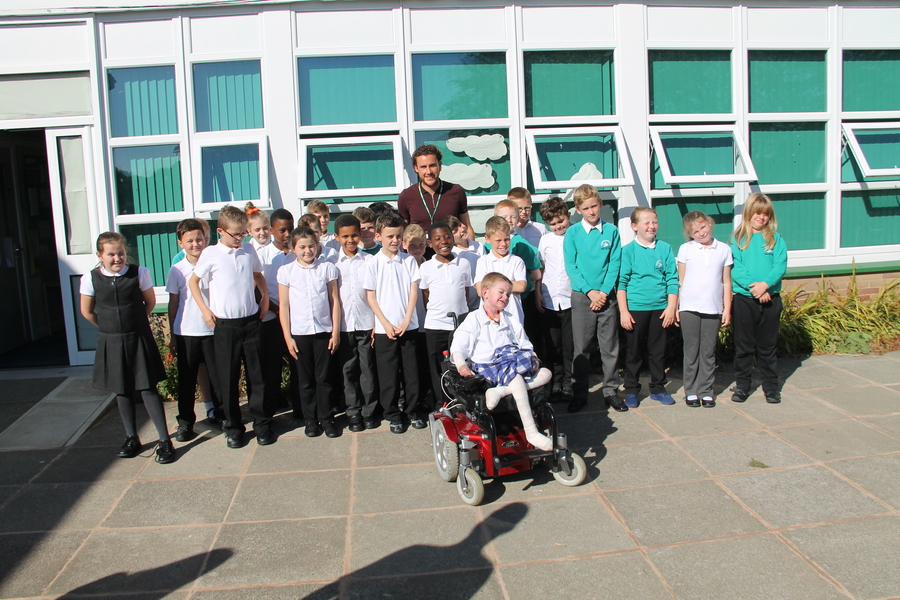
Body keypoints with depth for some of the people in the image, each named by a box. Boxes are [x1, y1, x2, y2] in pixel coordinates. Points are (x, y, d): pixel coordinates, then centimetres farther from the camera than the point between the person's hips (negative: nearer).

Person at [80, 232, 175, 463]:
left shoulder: (139, 273, -8)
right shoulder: (90, 279, -5)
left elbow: (150, 302, 6)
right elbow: (87, 311, 8)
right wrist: (110, 327, 14)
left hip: (139, 340, -2)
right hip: (110, 343, 2)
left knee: (148, 389, -2)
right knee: (122, 392, 12)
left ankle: (165, 441, 3)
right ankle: (131, 438, 27)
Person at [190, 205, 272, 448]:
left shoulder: (249, 251, 5)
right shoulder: (211, 254, -4)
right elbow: (193, 281, 5)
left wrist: (265, 296, 8)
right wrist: (205, 309, -2)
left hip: (251, 321, 2)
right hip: (225, 324, -2)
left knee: (257, 375, 7)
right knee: (228, 378, 6)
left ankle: (262, 423, 18)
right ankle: (233, 427, 18)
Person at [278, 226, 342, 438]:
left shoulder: (327, 268, 2)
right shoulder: (286, 271, 2)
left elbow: (335, 301, 4)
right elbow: (284, 305, 3)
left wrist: (336, 332, 1)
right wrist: (287, 336, -1)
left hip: (324, 331, 0)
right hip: (299, 333, 0)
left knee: (323, 377, 5)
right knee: (306, 379, 9)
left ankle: (326, 418, 17)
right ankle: (310, 419, 20)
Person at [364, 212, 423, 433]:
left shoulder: (409, 260, 3)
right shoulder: (373, 264, -2)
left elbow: (413, 291, 1)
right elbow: (370, 296, -2)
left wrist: (405, 321, -7)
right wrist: (386, 324, -9)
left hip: (408, 326, 2)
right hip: (384, 328, -1)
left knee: (411, 371, 8)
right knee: (388, 375, 4)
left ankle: (413, 411, 21)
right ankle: (393, 415, 16)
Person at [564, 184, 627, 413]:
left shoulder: (612, 231, 3)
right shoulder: (572, 233, 0)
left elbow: (615, 264, 0)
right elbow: (571, 267, -3)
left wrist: (604, 291, -11)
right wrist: (589, 291, -12)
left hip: (607, 296, 1)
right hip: (581, 296, -1)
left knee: (610, 347, 7)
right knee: (581, 348, 5)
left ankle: (611, 391, 18)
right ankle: (579, 394, 15)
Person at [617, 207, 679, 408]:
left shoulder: (665, 248, 4)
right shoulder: (628, 250, -2)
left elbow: (672, 279, 5)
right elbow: (621, 282, -4)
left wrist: (671, 307, -1)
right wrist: (623, 311, -9)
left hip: (660, 308, 2)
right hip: (635, 308, -2)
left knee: (658, 350, 10)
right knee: (634, 351, 6)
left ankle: (658, 388, 24)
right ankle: (631, 391, 18)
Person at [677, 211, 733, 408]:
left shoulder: (724, 250, 4)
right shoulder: (686, 249, 1)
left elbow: (726, 282, 7)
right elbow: (680, 280, 4)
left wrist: (727, 309, 5)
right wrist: (676, 307, 0)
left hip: (713, 309, 1)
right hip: (689, 308, -1)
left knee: (708, 352, 7)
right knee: (691, 351, 5)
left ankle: (706, 391, 16)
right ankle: (691, 391, 15)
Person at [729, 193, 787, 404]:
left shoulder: (775, 239, 5)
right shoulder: (737, 238, 2)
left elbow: (781, 265, -6)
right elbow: (735, 268, -8)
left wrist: (765, 284, -22)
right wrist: (752, 286, -21)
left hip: (770, 298, 1)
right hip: (743, 298, -1)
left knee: (768, 345, 10)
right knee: (743, 345, 7)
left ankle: (771, 387, 21)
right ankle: (742, 385, 18)